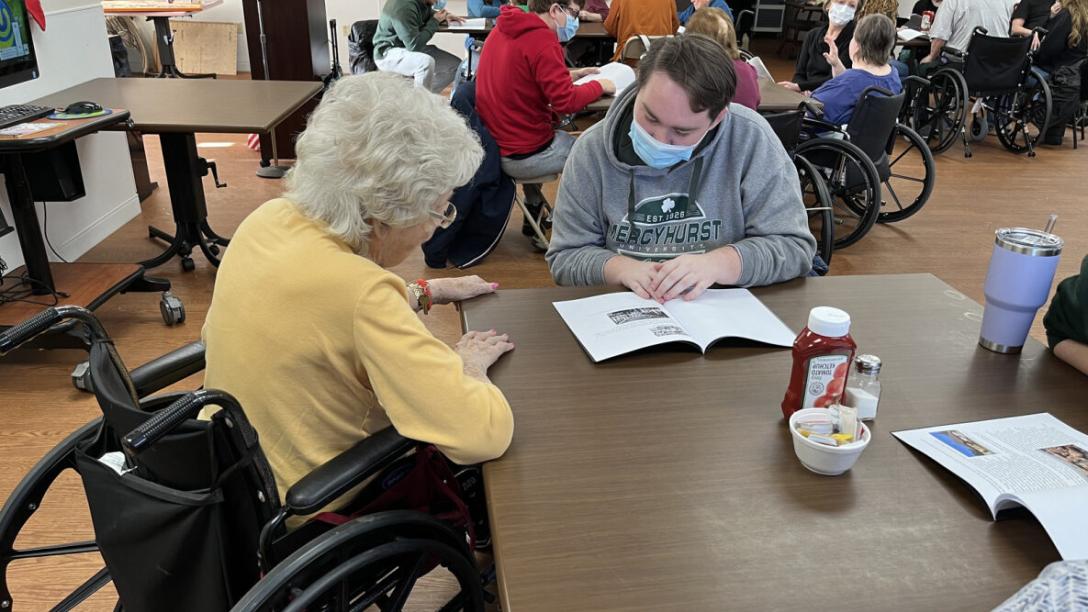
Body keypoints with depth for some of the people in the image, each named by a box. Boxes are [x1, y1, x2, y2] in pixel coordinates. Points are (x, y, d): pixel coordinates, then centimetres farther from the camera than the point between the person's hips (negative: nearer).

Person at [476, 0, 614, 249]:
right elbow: (566, 101, -21)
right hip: (523, 157, -9)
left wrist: (572, 75, 14)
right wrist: (599, 85, -4)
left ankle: (532, 216, 36)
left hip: (493, 144, 9)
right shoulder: (541, 40, -19)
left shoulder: (503, 30, 7)